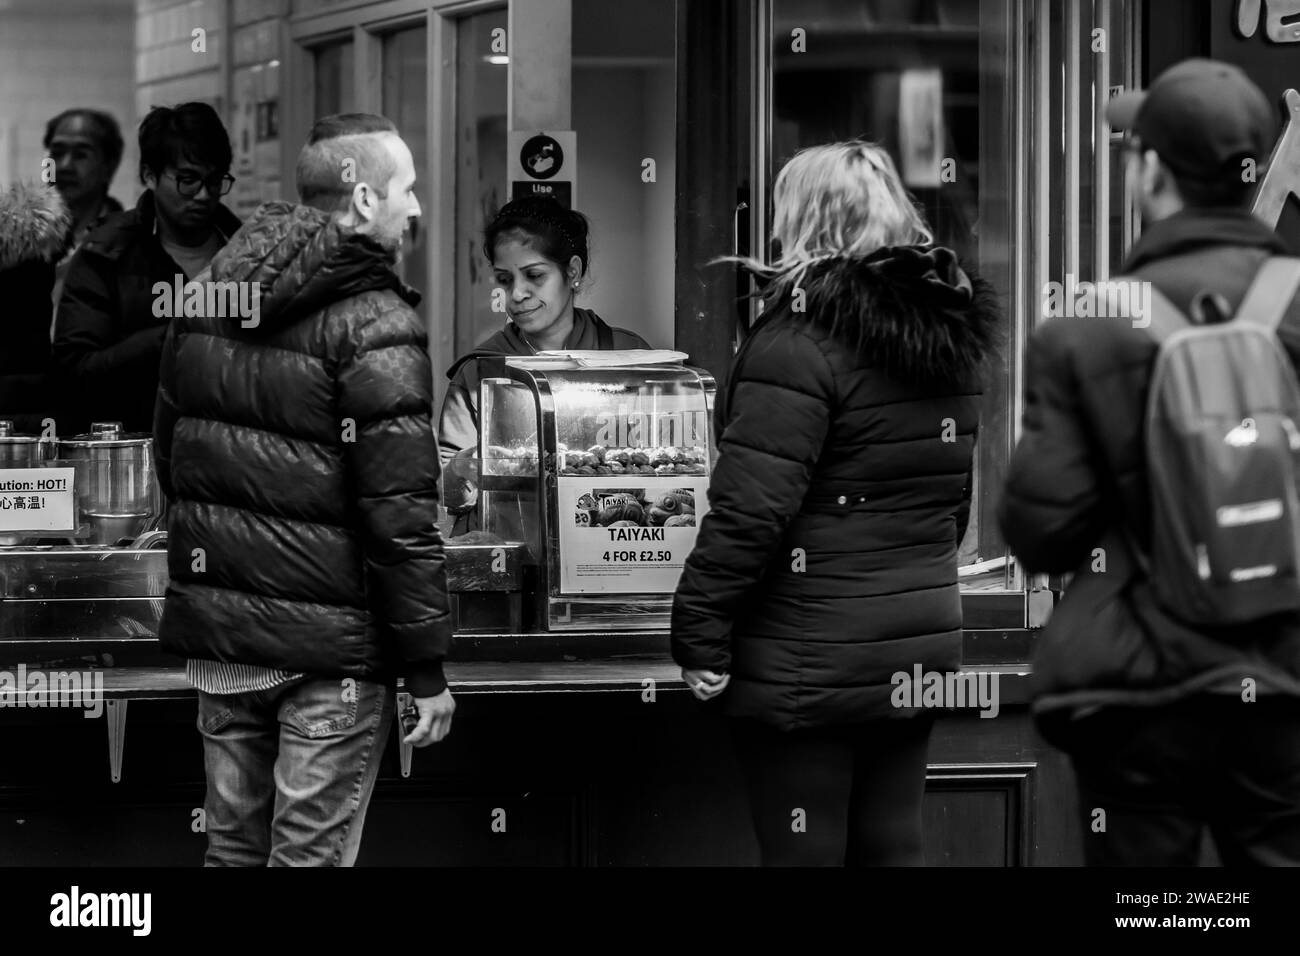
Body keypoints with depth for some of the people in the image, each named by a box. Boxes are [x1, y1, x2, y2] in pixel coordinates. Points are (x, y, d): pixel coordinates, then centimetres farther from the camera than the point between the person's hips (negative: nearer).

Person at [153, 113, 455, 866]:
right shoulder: (377, 328, -14)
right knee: (310, 853, 0)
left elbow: (172, 462, 18)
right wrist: (426, 665, -12)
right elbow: (400, 515, -17)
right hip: (330, 642, -7)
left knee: (234, 843, 14)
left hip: (217, 633, 7)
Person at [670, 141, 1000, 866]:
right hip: (922, 645, 8)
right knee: (892, 847, 13)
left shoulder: (802, 341, -16)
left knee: (804, 853, -1)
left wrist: (700, 630, -16)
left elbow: (751, 508, -21)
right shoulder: (949, 332, 10)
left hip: (809, 660, -8)